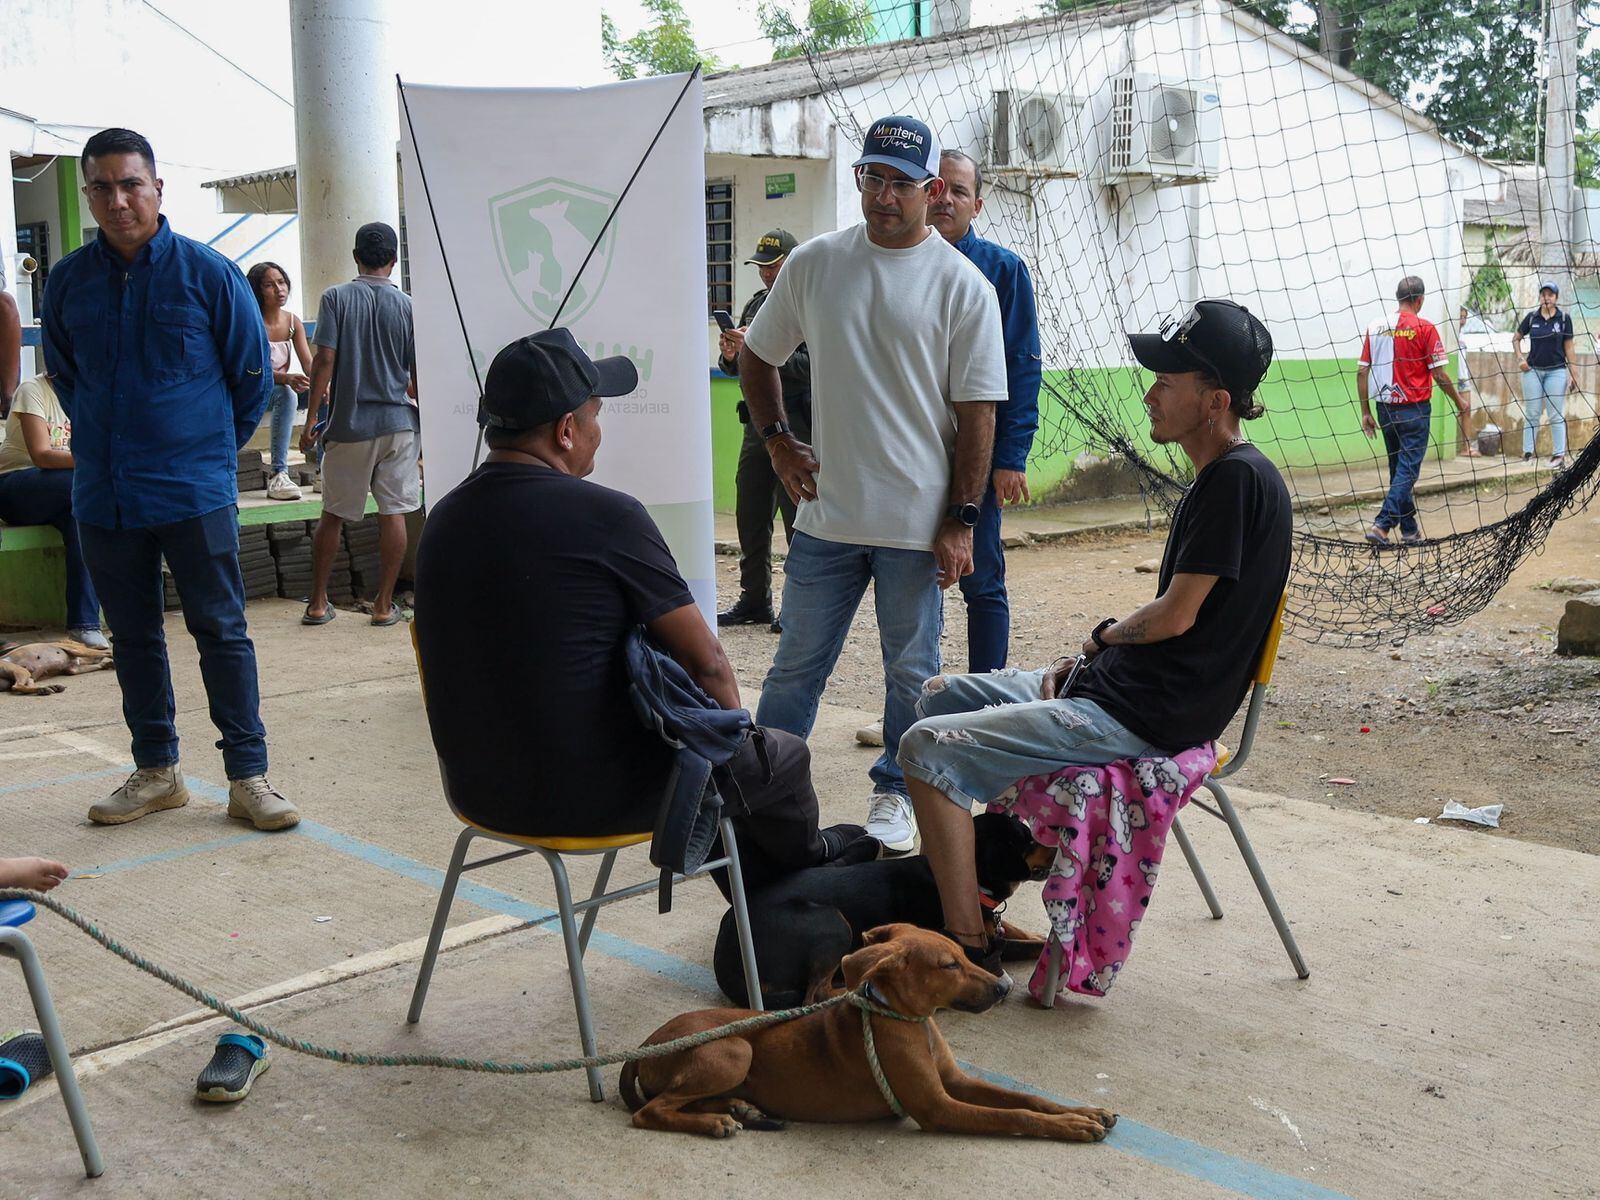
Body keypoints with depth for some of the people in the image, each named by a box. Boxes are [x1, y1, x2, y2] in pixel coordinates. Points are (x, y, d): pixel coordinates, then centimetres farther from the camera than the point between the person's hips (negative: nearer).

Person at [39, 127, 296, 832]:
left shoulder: (208, 273, -5)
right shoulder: (67, 282, 4)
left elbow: (254, 376, 4)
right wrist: (103, 440, 16)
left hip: (196, 490, -4)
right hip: (104, 494, 4)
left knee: (221, 630, -1)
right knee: (133, 636, 11)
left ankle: (249, 778, 5)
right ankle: (156, 772, 23)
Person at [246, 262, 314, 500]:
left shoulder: (293, 322, 1)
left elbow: (308, 363, -6)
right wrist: (287, 379, -42)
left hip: (282, 389, 6)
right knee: (287, 395, -35)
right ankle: (277, 474, -39)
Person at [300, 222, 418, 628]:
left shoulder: (336, 298, -3)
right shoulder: (406, 305, 1)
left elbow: (325, 359, -9)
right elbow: (418, 376, 3)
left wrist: (312, 418, -5)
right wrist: (420, 411, 19)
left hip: (348, 426, 0)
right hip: (397, 423, 0)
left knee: (333, 514, 10)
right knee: (394, 514, 4)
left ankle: (318, 603, 16)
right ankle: (384, 605, 7)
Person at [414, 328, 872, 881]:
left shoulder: (443, 519, 2)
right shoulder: (605, 515, -19)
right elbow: (706, 662, -13)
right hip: (590, 795, -7)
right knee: (782, 757, 17)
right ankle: (810, 859, 47)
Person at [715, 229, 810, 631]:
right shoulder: (756, 305, 17)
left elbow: (812, 365, -20)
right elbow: (739, 368, 21)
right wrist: (730, 356, -1)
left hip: (797, 426, -8)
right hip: (758, 421, 8)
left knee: (799, 520, -3)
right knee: (750, 516, 11)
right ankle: (754, 601, 21)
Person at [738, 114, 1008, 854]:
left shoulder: (961, 285, -4)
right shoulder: (813, 264, 4)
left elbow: (977, 412, -5)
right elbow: (757, 355, 17)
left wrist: (961, 521, -8)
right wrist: (775, 439, 4)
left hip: (918, 521, -2)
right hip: (825, 513, 2)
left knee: (911, 670, 11)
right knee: (797, 664, 10)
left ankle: (895, 793, 28)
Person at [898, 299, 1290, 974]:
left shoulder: (1240, 478, -18)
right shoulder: (1217, 479, 13)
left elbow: (1174, 616, -19)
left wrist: (1103, 636, 1)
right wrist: (1083, 663, 4)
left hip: (1145, 717, -11)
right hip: (1117, 687, 11)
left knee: (927, 748, -16)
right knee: (940, 696, 18)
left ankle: (969, 950, -11)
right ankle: (950, 892, 22)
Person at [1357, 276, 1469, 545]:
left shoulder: (1375, 327, 4)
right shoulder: (1424, 327, -9)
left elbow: (1361, 372, 3)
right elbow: (1439, 374, -9)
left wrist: (1365, 412, 10)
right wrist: (1460, 404, 6)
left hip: (1385, 409, 5)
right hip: (1414, 409, -5)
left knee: (1399, 468, 16)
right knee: (1408, 470, -2)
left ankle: (1409, 530, 24)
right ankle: (1382, 525, -15)